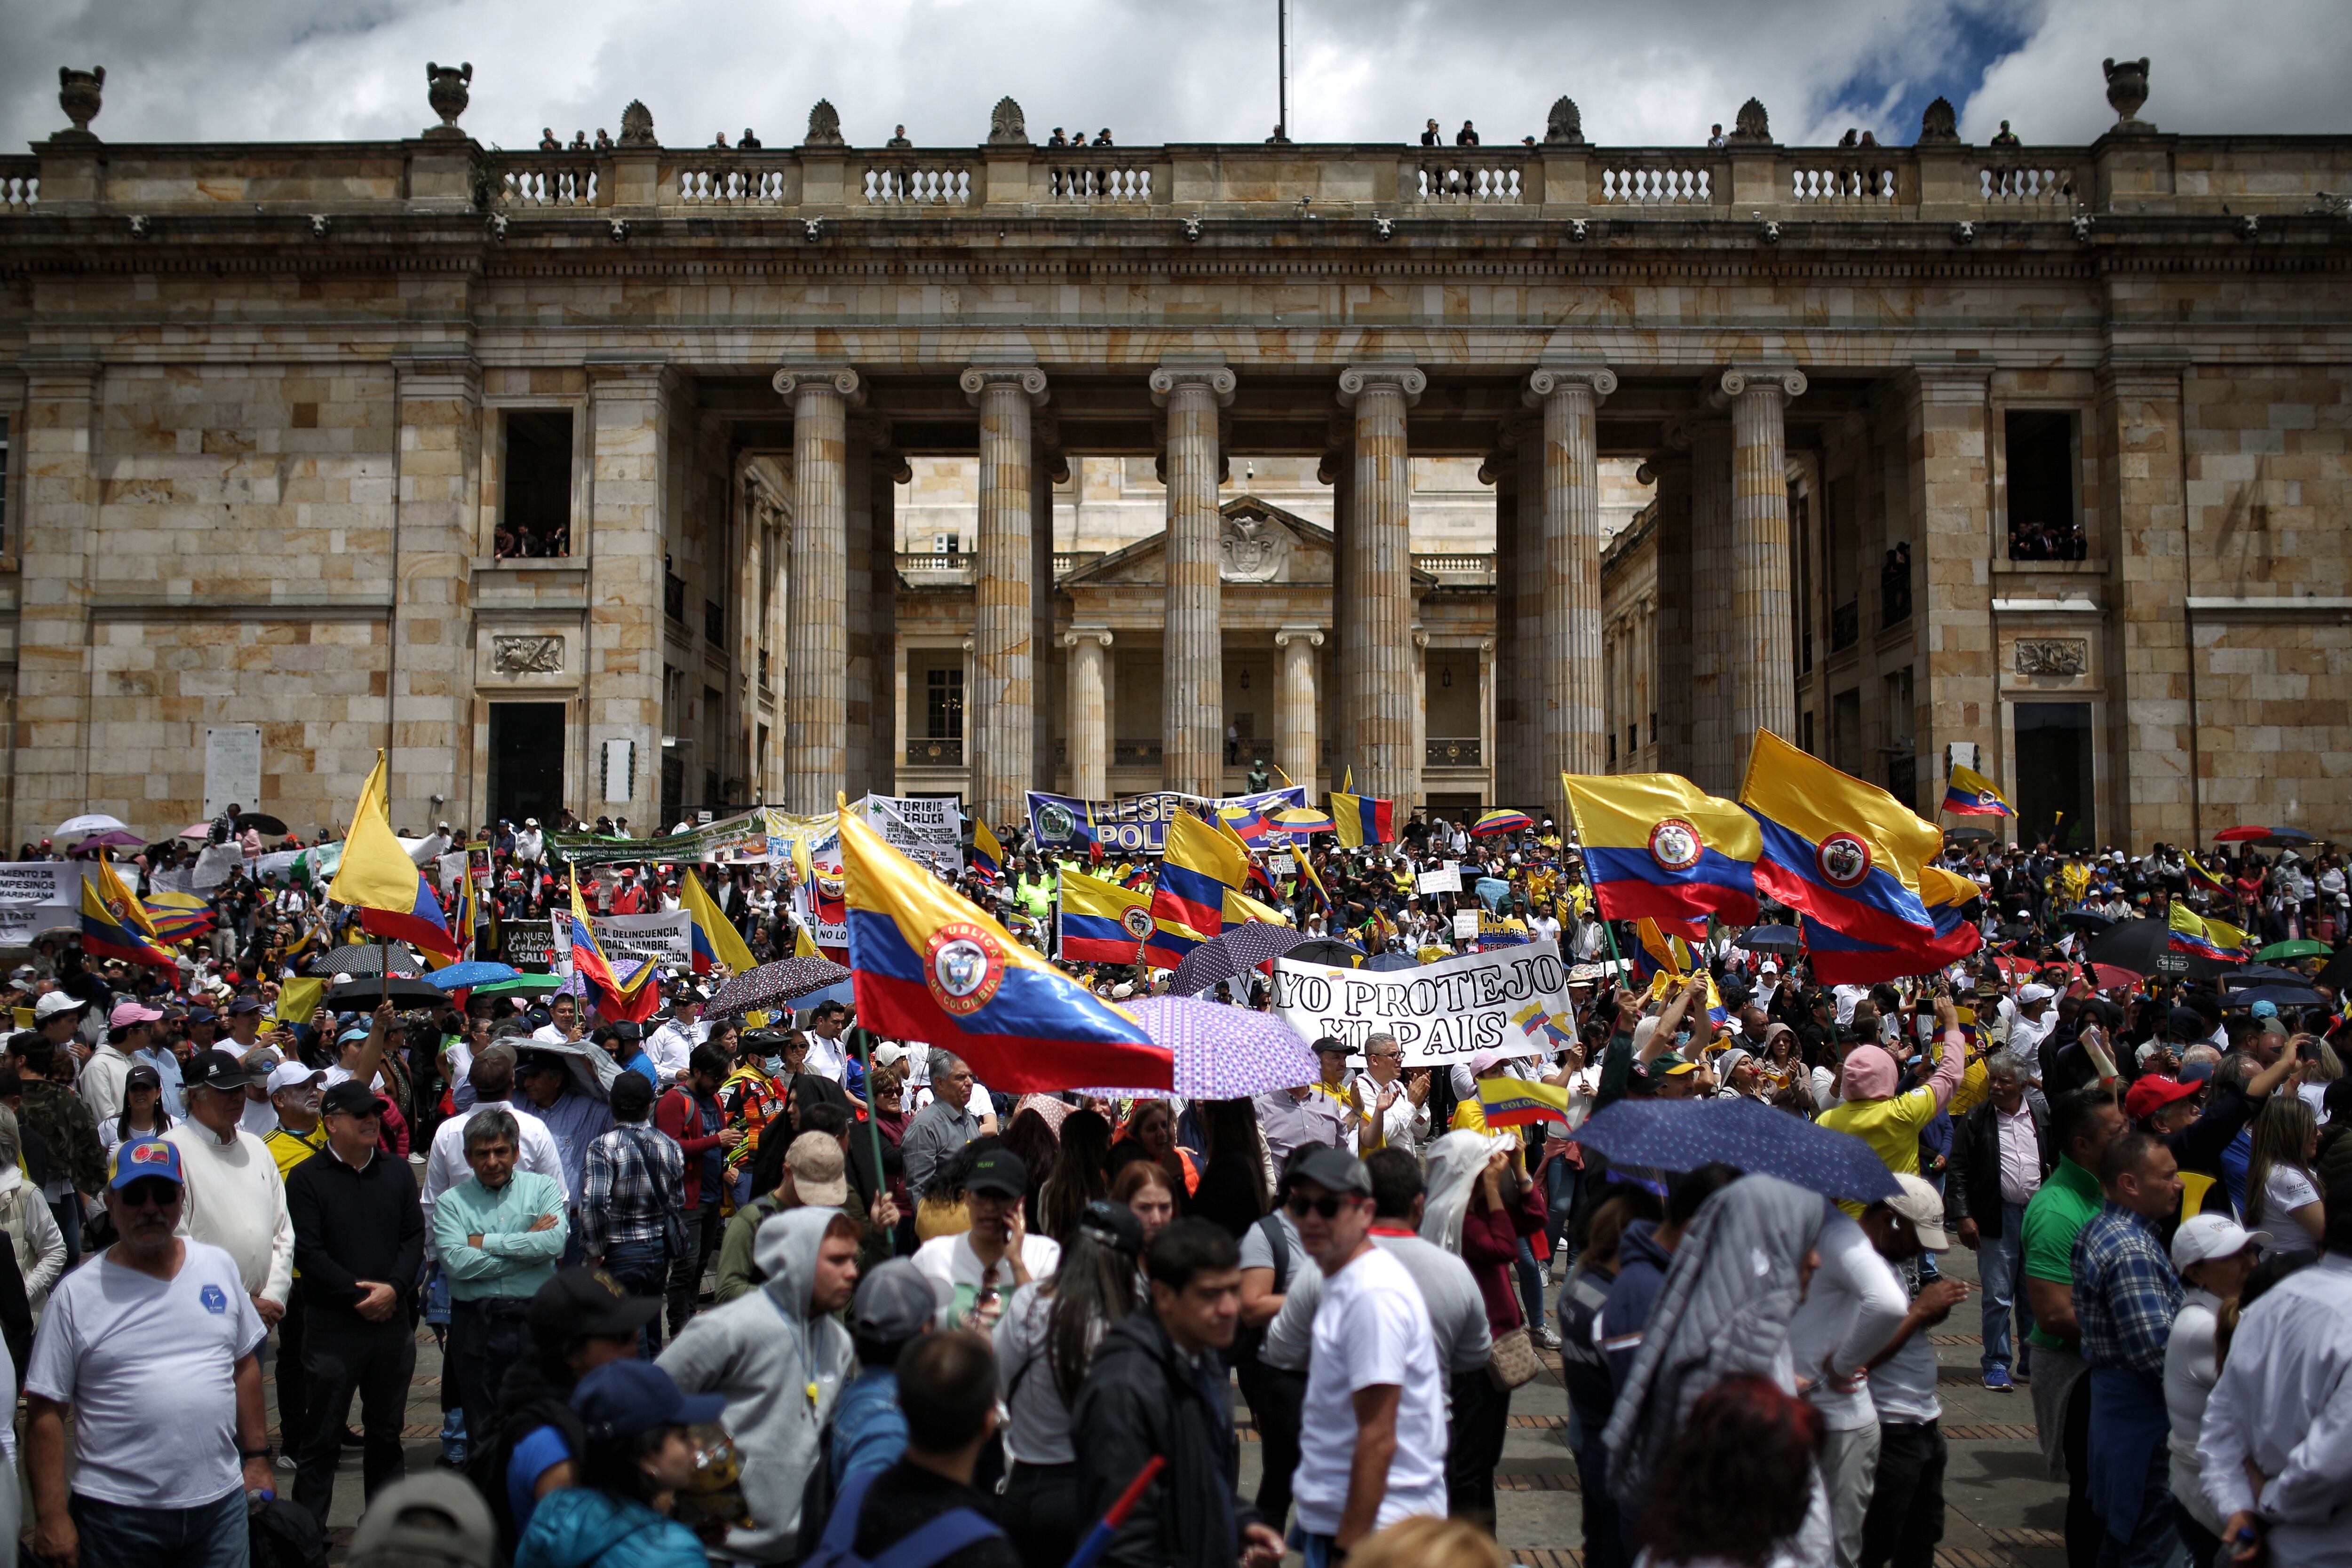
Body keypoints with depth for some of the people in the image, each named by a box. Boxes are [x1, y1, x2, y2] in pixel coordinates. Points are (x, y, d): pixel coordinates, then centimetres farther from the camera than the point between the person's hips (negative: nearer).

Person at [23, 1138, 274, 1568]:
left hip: (221, 1501, 3)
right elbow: (46, 1414, -4)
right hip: (117, 1513, -2)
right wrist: (51, 1517, -8)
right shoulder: (76, 1294, -4)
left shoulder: (219, 1267, 6)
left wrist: (257, 1458, 11)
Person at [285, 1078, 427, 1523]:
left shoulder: (397, 1173, 10)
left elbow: (415, 1237, 6)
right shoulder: (307, 1178, -5)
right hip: (332, 1324, -4)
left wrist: (393, 1287, -10)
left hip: (392, 1321, 4)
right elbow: (307, 1253, -11)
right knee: (322, 1437, 2)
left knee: (386, 1431, 14)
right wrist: (358, 1294, -14)